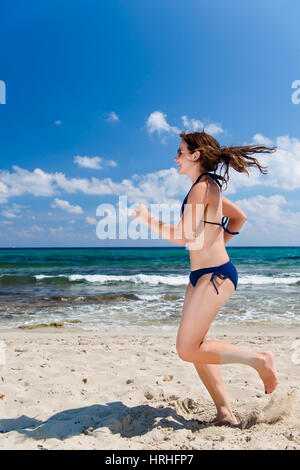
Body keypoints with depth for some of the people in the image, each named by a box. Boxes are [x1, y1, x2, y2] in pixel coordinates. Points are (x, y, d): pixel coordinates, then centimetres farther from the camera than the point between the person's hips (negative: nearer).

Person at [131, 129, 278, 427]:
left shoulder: (202, 187, -14)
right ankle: (225, 413, 19)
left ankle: (260, 360, 7)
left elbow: (182, 236, -20)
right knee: (195, 347, 10)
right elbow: (239, 217, 27)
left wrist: (147, 218, -9)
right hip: (203, 275, 10)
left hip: (215, 275, -10)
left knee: (188, 350, -6)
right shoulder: (210, 186, 16)